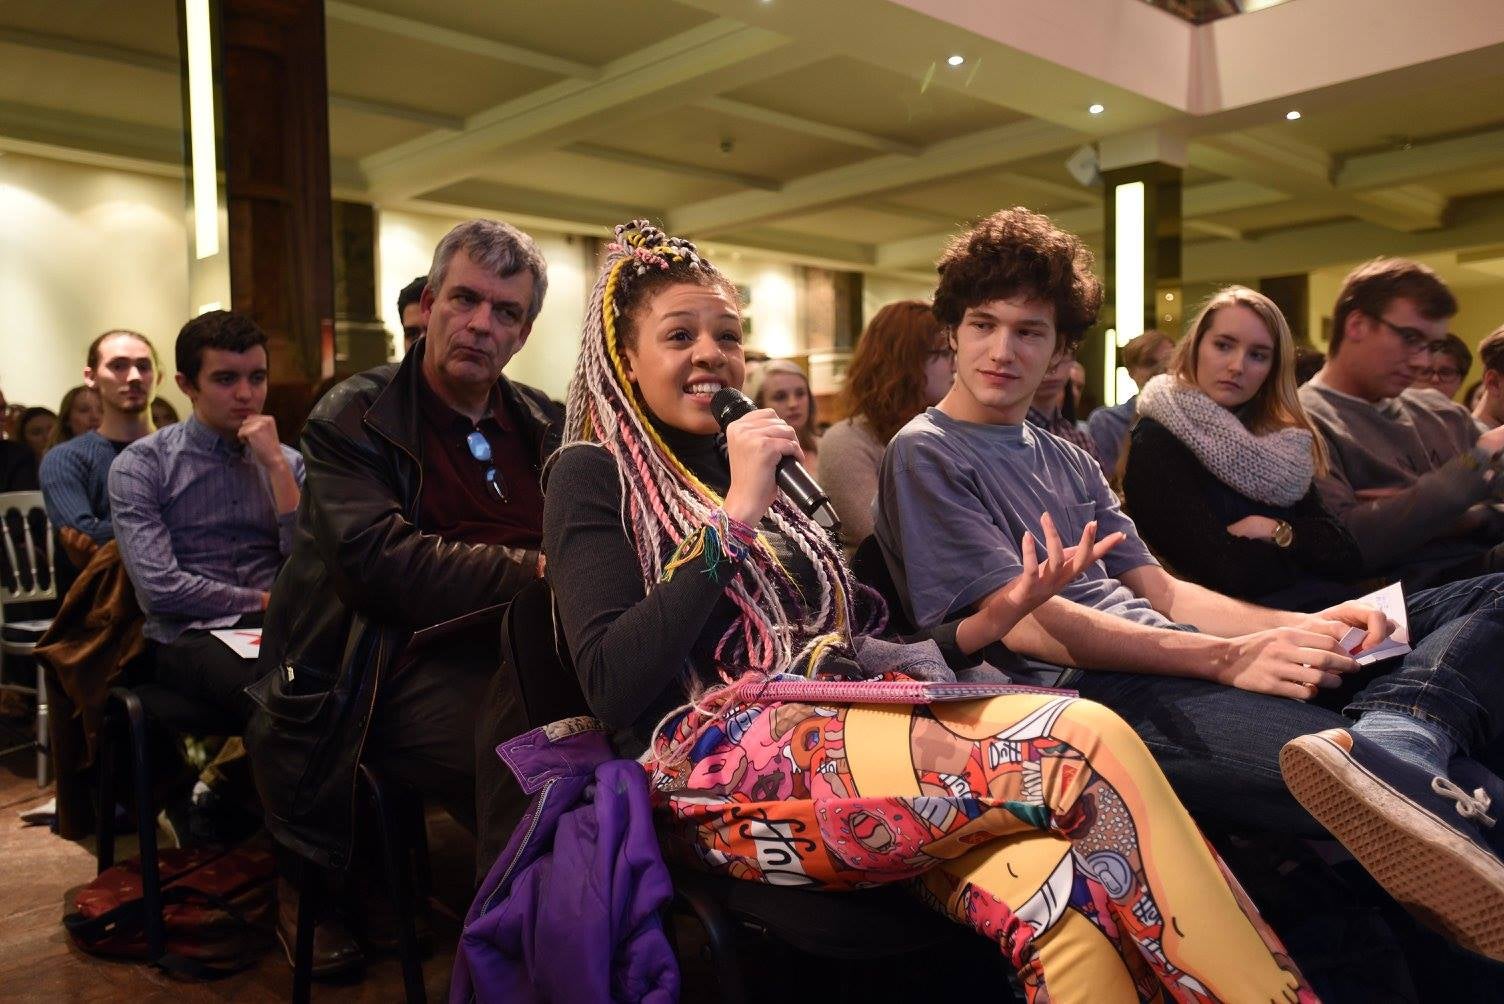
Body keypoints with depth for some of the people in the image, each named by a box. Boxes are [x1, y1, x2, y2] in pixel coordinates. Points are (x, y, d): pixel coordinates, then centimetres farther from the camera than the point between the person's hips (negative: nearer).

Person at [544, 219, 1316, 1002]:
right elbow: (613, 688, -10)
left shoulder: (770, 469, 24)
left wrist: (998, 612, 5)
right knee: (1084, 745, -26)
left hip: (836, 728, 6)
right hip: (720, 767, -5)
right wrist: (735, 515, -11)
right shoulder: (594, 476, 6)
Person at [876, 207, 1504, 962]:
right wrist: (1226, 658, -19)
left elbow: (1162, 594, 19)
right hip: (1089, 692, -9)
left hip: (1175, 662, 9)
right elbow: (1025, 626, -11)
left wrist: (1301, 627, -1)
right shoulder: (925, 455, 1)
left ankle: (1390, 744, -34)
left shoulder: (1066, 460, 25)